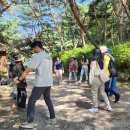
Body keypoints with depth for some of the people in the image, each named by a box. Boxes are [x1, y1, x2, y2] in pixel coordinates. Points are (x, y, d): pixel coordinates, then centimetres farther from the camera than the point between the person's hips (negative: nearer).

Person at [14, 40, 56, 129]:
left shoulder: (38, 56, -13)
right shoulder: (48, 56, 13)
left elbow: (28, 70, -15)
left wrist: (19, 80, -7)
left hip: (41, 83, -8)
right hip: (49, 83, 8)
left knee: (31, 101, 2)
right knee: (48, 99, 20)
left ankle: (30, 123, 6)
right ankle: (53, 118, 25)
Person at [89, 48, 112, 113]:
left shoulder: (94, 61, -13)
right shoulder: (102, 61, 4)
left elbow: (92, 71, -14)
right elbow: (104, 70, 5)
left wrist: (90, 80, -9)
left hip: (95, 78, -6)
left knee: (94, 93, 6)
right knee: (103, 93, 18)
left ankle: (95, 108, 15)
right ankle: (108, 106, 23)